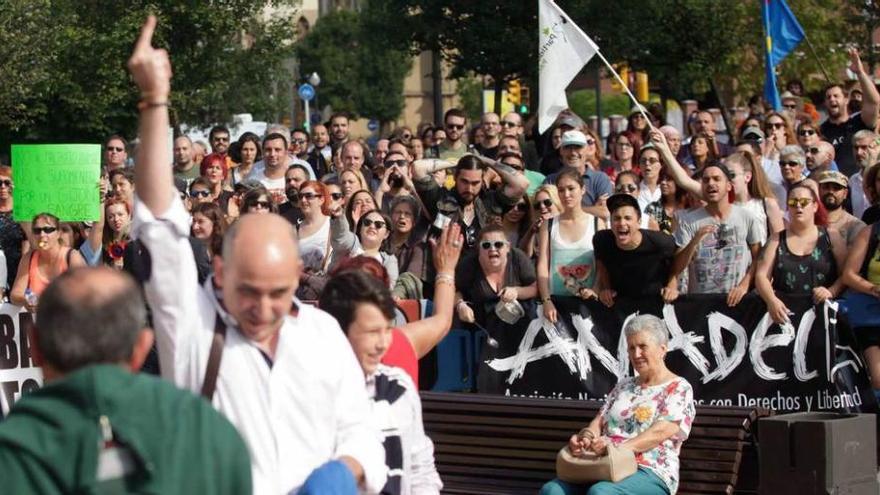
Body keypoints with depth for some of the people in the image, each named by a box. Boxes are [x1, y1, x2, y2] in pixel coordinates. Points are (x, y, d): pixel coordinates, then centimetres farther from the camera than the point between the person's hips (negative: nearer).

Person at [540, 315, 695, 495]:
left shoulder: (679, 389, 4)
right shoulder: (623, 386, 26)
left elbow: (661, 432, -12)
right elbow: (600, 421, 17)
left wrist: (619, 448, -27)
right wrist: (586, 437, -9)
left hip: (649, 472, -6)